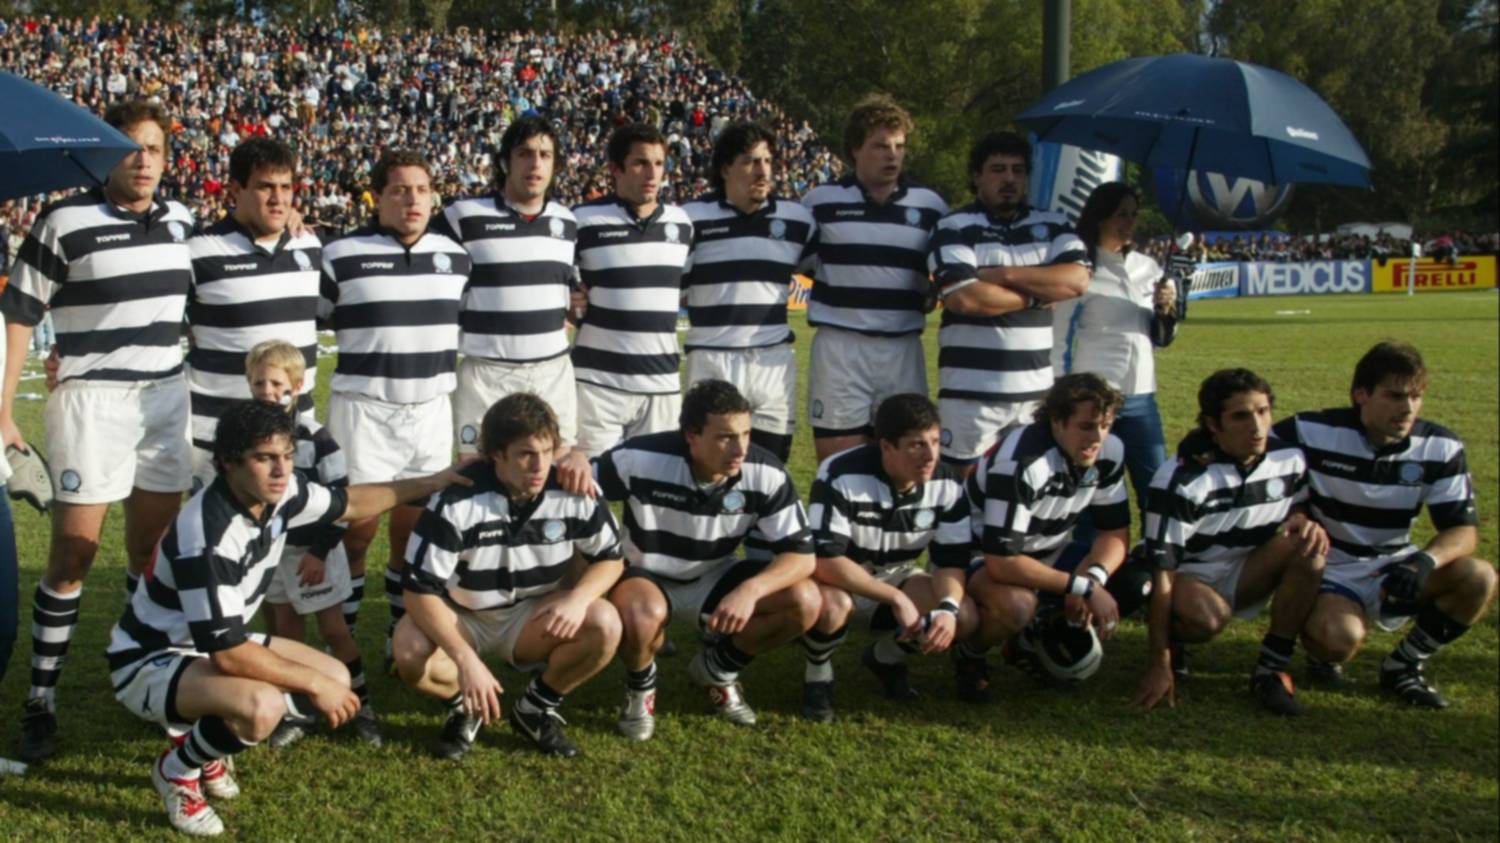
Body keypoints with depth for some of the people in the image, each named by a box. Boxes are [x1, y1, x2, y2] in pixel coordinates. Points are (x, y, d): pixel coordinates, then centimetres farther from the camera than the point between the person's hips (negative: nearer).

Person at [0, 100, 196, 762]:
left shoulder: (181, 221, 7)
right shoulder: (65, 222, -8)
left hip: (168, 399, 5)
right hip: (92, 403, -5)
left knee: (154, 551, 11)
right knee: (72, 556, -2)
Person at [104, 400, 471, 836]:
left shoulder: (277, 492, -10)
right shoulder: (208, 537, -33)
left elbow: (348, 503, 12)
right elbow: (228, 654, -32)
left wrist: (431, 482, 12)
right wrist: (313, 683, -23)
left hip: (215, 644, 9)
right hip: (149, 660, -9)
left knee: (336, 677, 2)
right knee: (262, 705, -35)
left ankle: (200, 736, 14)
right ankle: (177, 771, -4)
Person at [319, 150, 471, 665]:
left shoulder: (455, 256, 7)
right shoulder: (342, 256, -5)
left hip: (432, 410, 4)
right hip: (364, 408, -3)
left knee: (415, 528, 10)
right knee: (356, 529, -1)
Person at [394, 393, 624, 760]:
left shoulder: (573, 492, -18)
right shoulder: (456, 499, -27)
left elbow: (610, 558, -2)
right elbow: (420, 590, -25)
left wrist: (579, 596, -26)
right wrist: (467, 660, -36)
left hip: (534, 617, 2)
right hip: (460, 617, -2)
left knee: (605, 625, -25)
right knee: (411, 654, -33)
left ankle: (536, 708, 0)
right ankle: (464, 707, 2)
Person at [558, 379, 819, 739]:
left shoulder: (766, 475, -22)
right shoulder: (642, 459, -27)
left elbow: (801, 554, -18)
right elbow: (570, 491, -16)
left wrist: (751, 589, -37)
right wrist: (573, 459, -42)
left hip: (714, 577, 3)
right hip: (646, 576, -3)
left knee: (804, 601, -19)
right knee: (641, 616, -39)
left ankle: (718, 670, 9)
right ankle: (640, 687, 0)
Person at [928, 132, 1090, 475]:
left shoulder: (1052, 226, 12)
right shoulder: (954, 229, -2)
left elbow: (1077, 279, -4)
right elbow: (963, 298, -17)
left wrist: (1006, 274, -11)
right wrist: (1037, 295, -6)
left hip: (1037, 388, 4)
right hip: (971, 389, -4)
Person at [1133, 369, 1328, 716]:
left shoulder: (1290, 458, -8)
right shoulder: (1181, 480, -24)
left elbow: (1298, 510, 14)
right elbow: (1162, 568, -22)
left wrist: (1305, 523, -15)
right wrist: (1159, 665, -24)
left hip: (1245, 575, 5)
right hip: (1190, 577, -5)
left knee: (1309, 545, -22)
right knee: (1207, 618, -38)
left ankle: (1272, 669, -14)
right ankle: (1170, 638, 0)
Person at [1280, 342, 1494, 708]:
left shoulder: (1441, 448, -8)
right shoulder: (1312, 432, -16)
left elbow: (1464, 529, -8)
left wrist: (1426, 561, -32)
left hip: (1394, 569, 4)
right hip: (1329, 572, -4)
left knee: (1479, 578, -23)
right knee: (1340, 637, -36)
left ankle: (1404, 665, 1)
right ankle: (1320, 650, 6)